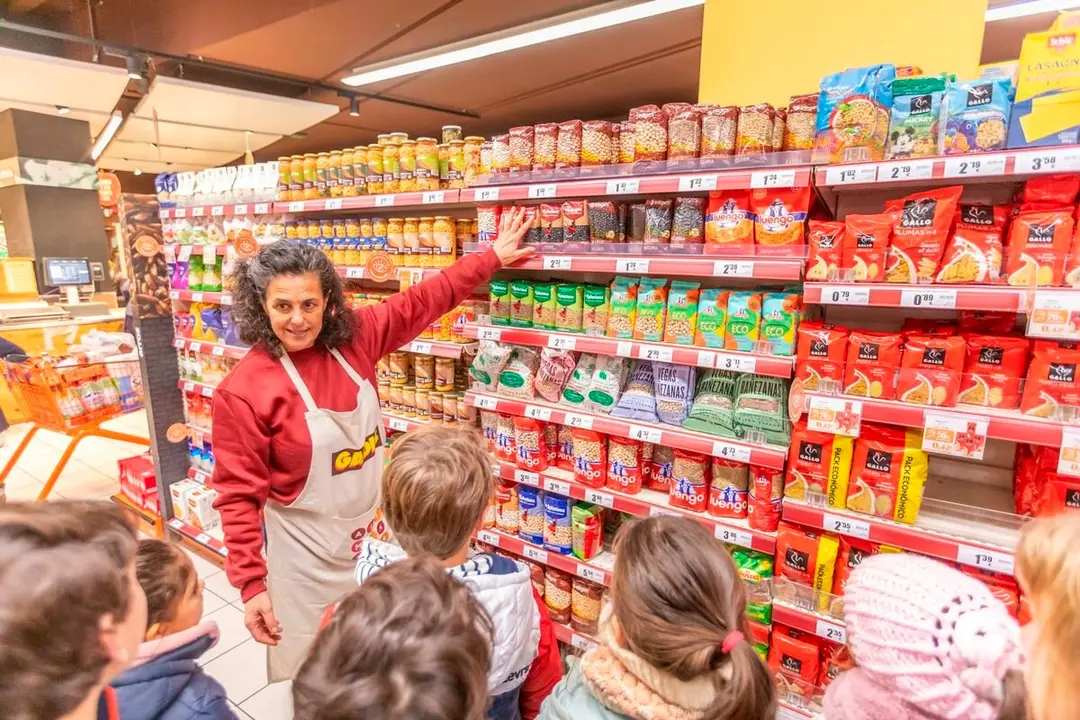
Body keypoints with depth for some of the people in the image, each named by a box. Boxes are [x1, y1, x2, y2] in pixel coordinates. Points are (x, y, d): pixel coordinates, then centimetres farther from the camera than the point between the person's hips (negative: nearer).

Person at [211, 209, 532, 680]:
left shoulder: (354, 339, -9)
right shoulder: (243, 392, -20)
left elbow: (423, 301, 0)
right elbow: (239, 497, -14)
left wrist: (492, 257, 3)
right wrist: (251, 584, -12)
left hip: (375, 531, 5)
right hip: (308, 553, -4)